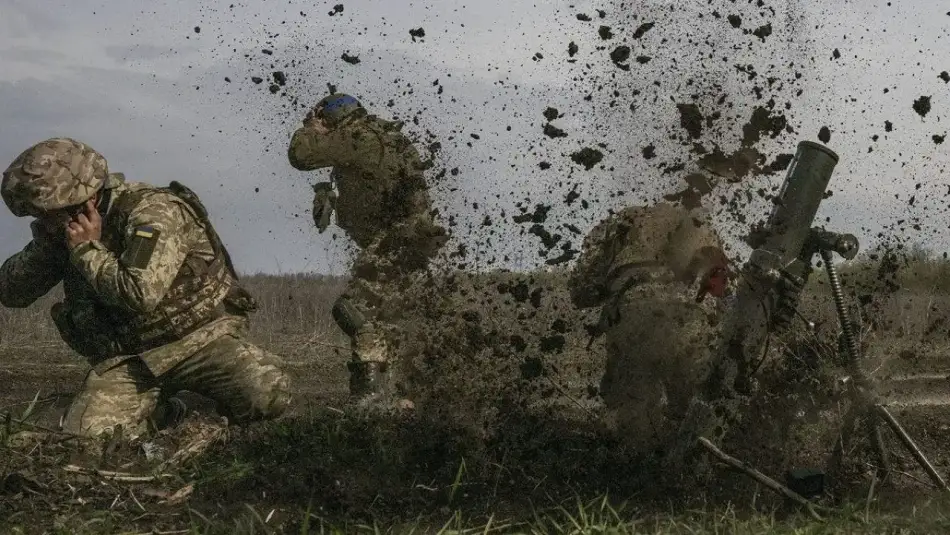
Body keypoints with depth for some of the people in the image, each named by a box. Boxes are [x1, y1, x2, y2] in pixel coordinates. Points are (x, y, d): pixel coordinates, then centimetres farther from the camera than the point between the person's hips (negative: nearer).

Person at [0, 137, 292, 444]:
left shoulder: (152, 211, -19)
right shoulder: (64, 233, 3)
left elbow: (141, 295, -32)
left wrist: (88, 249, -21)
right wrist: (45, 242, -12)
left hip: (200, 338, -5)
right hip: (126, 359, 5)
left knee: (268, 393, -31)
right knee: (84, 437, -19)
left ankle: (227, 410, 6)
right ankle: (158, 413, 13)